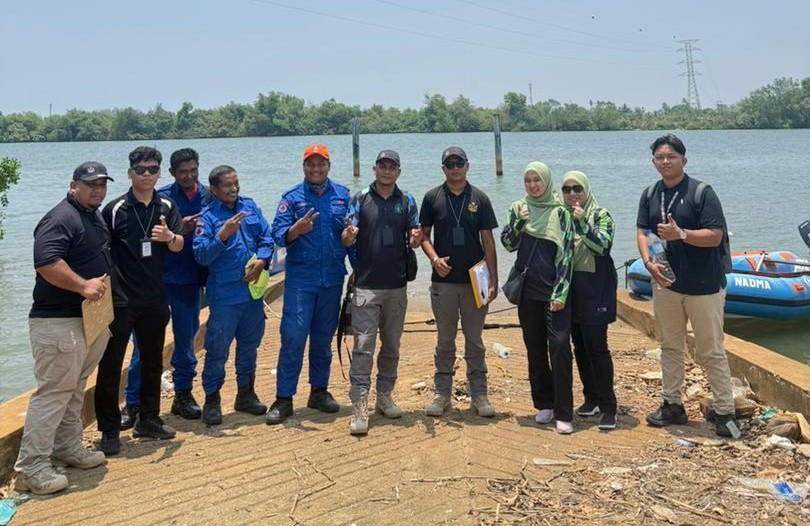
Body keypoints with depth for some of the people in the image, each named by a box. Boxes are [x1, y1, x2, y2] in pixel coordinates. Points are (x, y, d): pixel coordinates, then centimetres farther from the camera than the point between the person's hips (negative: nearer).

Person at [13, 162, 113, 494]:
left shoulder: (95, 217, 16)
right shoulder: (61, 218, -16)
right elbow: (45, 262, -28)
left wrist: (100, 286, 18)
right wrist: (83, 285, -25)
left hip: (89, 318, 10)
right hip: (59, 322, -10)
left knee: (74, 390, 18)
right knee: (53, 392, -7)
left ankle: (68, 448, 31)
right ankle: (30, 468, 0)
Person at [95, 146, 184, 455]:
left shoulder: (167, 207, 4)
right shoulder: (115, 209, -5)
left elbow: (179, 246, -5)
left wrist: (169, 236, -27)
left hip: (154, 299, 4)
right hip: (120, 300, -4)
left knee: (153, 363, 15)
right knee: (110, 366, 0)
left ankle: (147, 420, 30)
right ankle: (109, 430, 11)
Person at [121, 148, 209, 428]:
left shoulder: (208, 196, 3)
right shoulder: (161, 198, -6)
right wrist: (178, 230, -25)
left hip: (190, 281, 3)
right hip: (158, 279, -3)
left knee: (185, 340, 13)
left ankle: (183, 395, 27)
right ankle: (132, 403, 10)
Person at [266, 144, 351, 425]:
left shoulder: (342, 195, 8)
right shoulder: (291, 197, 0)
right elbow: (278, 235, -8)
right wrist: (297, 228, -29)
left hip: (332, 278, 3)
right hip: (300, 278, -3)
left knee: (323, 338, 12)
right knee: (293, 337, -7)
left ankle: (319, 391, 25)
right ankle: (283, 399, 0)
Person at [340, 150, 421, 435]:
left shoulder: (406, 201, 7)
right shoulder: (360, 199, 1)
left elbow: (414, 239, 6)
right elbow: (346, 239, -3)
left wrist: (415, 239, -17)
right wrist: (348, 236, -26)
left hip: (397, 285, 3)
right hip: (366, 285, -3)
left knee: (392, 345, 13)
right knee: (363, 346, -7)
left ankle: (384, 395, 27)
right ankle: (359, 406, -5)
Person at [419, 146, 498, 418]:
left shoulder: (479, 198, 3)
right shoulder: (432, 197, 3)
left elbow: (488, 241, 3)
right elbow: (423, 235, 6)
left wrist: (493, 280, -2)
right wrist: (434, 258, -13)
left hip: (475, 281, 0)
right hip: (443, 282, 0)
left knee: (475, 341, 8)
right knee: (445, 341, 9)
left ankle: (479, 395, 17)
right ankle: (442, 394, 18)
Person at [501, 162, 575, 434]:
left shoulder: (560, 212, -2)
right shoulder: (518, 208, 9)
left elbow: (566, 254, -6)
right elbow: (508, 243, 5)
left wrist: (560, 292, -12)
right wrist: (518, 221, -13)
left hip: (555, 290, -4)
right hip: (528, 290, 4)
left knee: (559, 345, -10)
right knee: (535, 348, 9)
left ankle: (563, 413, -5)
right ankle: (544, 404, 22)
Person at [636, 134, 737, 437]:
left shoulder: (702, 192, -10)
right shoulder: (650, 195, 7)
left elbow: (715, 236, -14)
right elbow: (642, 232, 3)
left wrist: (680, 234, -27)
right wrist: (648, 262, -14)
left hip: (703, 286, -5)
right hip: (665, 283, 5)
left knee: (711, 352, 1)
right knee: (670, 347, 14)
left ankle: (725, 412, 11)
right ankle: (672, 405, 25)